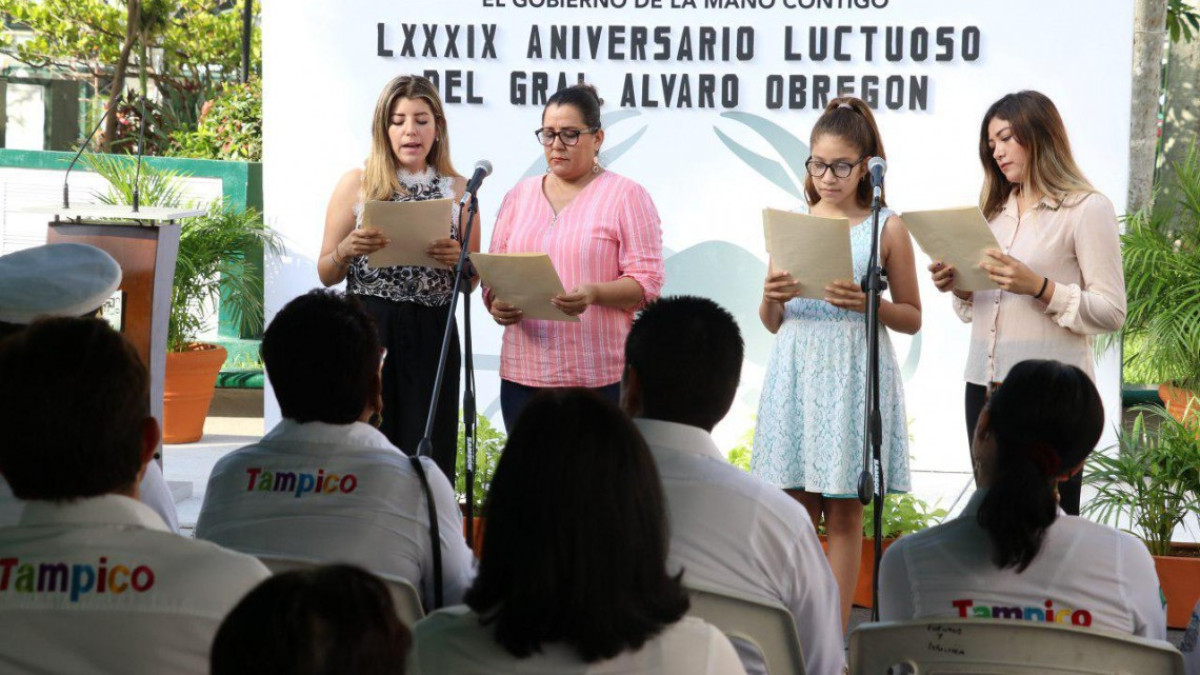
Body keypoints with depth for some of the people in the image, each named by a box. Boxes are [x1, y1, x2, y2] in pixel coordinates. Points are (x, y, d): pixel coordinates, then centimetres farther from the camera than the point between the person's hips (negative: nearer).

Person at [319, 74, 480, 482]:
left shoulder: (457, 189, 9)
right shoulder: (356, 184, 6)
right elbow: (326, 274, 9)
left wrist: (457, 260, -7)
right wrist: (348, 250, -11)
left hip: (432, 338, 1)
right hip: (368, 330, -1)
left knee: (429, 456, -1)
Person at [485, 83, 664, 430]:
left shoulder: (627, 196, 2)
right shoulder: (520, 196, 16)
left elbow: (646, 283, -5)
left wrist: (594, 293, -23)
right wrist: (497, 304, -7)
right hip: (523, 373, 4)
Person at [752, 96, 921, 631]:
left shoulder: (886, 229, 1)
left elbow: (912, 318, 4)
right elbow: (772, 323, 13)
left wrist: (868, 303, -14)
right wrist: (772, 298, -10)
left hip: (853, 377, -3)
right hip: (796, 372, 3)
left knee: (844, 514, 0)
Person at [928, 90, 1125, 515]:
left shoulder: (1087, 209, -2)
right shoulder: (996, 211, 18)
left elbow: (1111, 312, -9)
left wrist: (1040, 287, -20)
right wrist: (959, 288, 2)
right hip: (985, 385, 7)